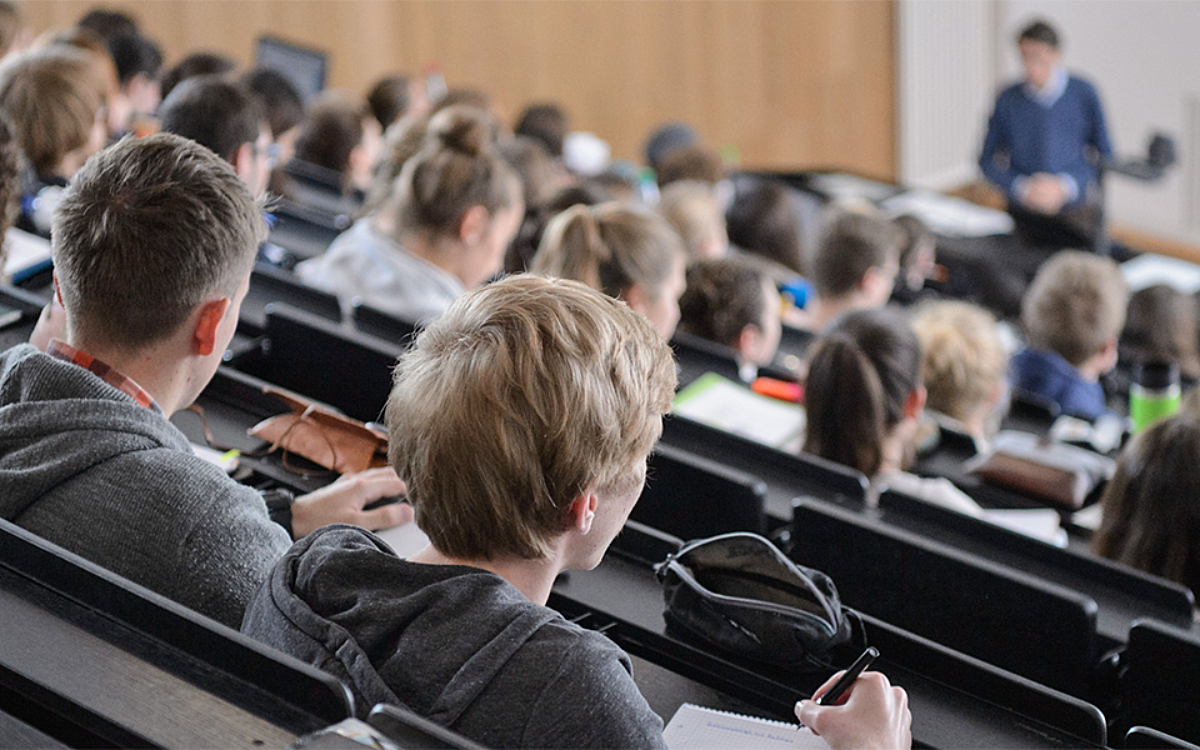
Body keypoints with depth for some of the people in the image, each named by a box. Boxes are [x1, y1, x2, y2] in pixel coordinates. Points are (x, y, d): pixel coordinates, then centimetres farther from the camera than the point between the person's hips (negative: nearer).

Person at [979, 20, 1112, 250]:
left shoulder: (1084, 94, 0)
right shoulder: (1008, 100, 2)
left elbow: (1105, 156, 3)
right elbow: (988, 161, 7)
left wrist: (1065, 187, -12)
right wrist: (1022, 188, -11)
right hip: (1025, 217, 1)